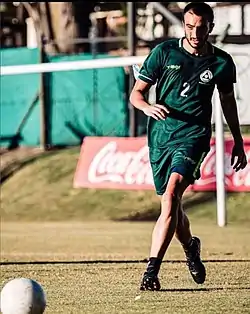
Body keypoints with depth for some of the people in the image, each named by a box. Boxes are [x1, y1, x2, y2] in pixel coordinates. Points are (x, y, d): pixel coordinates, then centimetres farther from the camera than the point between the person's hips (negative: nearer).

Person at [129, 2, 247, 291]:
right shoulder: (164, 52, -1)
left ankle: (152, 269, -28)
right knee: (170, 204, 12)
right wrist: (147, 107, -21)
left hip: (193, 136, -2)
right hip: (161, 134, 2)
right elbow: (136, 93, 2)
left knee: (171, 195, -24)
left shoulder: (222, 62, 3)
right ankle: (190, 247, 45)